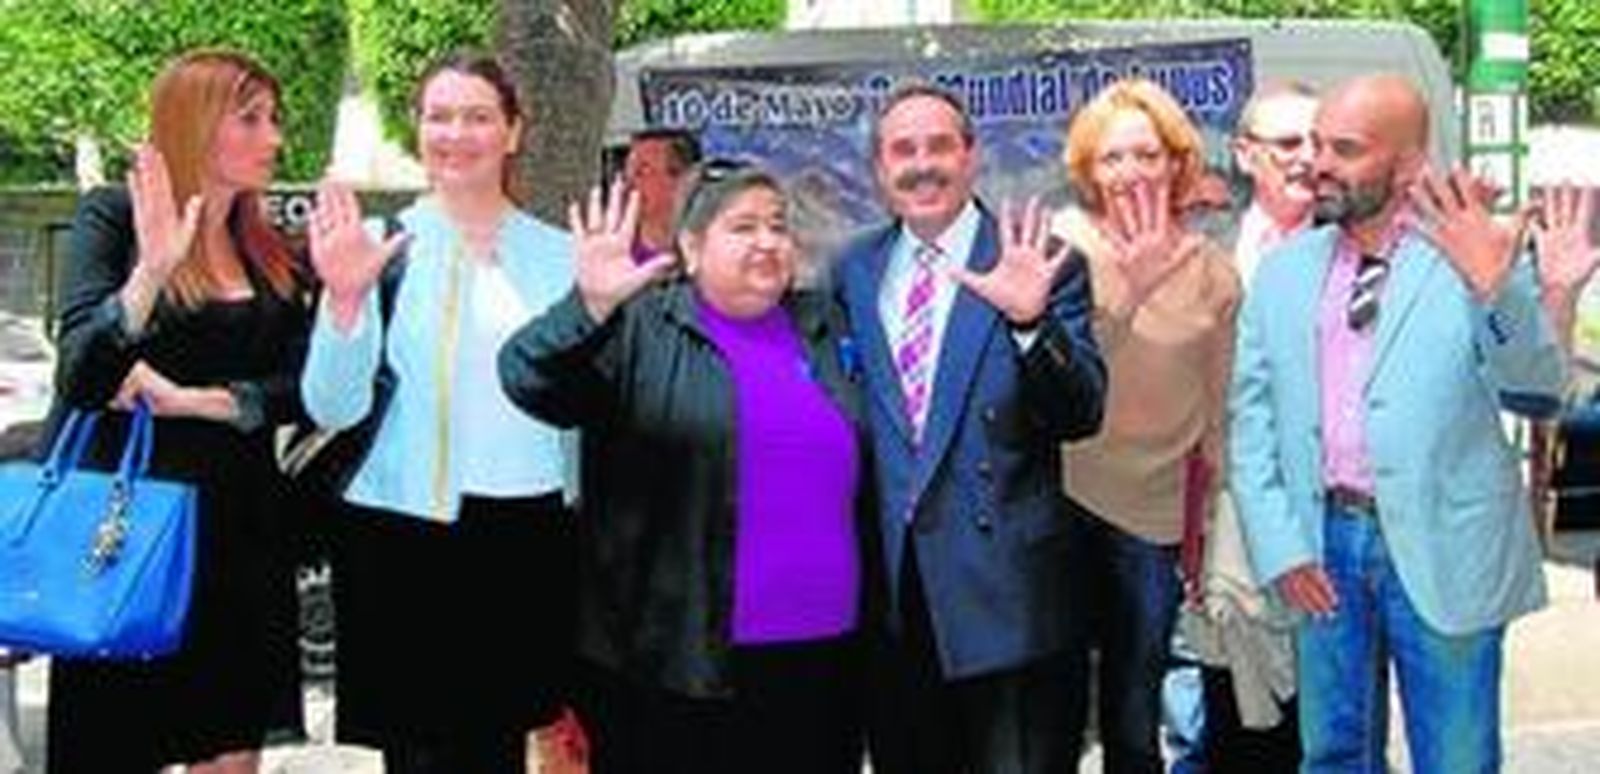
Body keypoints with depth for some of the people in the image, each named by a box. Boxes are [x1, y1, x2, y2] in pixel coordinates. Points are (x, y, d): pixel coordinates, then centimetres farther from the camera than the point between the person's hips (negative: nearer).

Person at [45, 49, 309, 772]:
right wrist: (151, 270, -28)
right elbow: (80, 378, -14)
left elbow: (302, 391, 2)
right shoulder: (112, 216, -3)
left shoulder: (273, 255, 11)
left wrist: (190, 400, -12)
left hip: (239, 529, 5)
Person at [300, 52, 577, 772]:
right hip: (406, 532, -3)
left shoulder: (556, 254, 8)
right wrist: (343, 299, -22)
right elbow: (333, 409, -9)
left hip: (527, 532, 3)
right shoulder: (381, 248, -1)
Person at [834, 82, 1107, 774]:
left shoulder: (1036, 264, -4)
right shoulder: (852, 270, 9)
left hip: (1005, 586, -4)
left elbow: (1083, 413, -12)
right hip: (892, 591, 4)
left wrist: (1031, 321, -29)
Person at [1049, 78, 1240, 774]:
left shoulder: (1212, 274, 3)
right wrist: (1128, 287, -29)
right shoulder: (1064, 245, -3)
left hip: (1152, 518, 2)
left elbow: (1214, 417, 11)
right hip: (1061, 502, -1)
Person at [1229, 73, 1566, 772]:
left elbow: (1538, 383, -15)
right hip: (1322, 543, 4)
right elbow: (1251, 416, 8)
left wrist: (1494, 289, -33)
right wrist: (1278, 544, -1)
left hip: (1440, 551, -4)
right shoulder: (1285, 269, 7)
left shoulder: (1472, 256, -5)